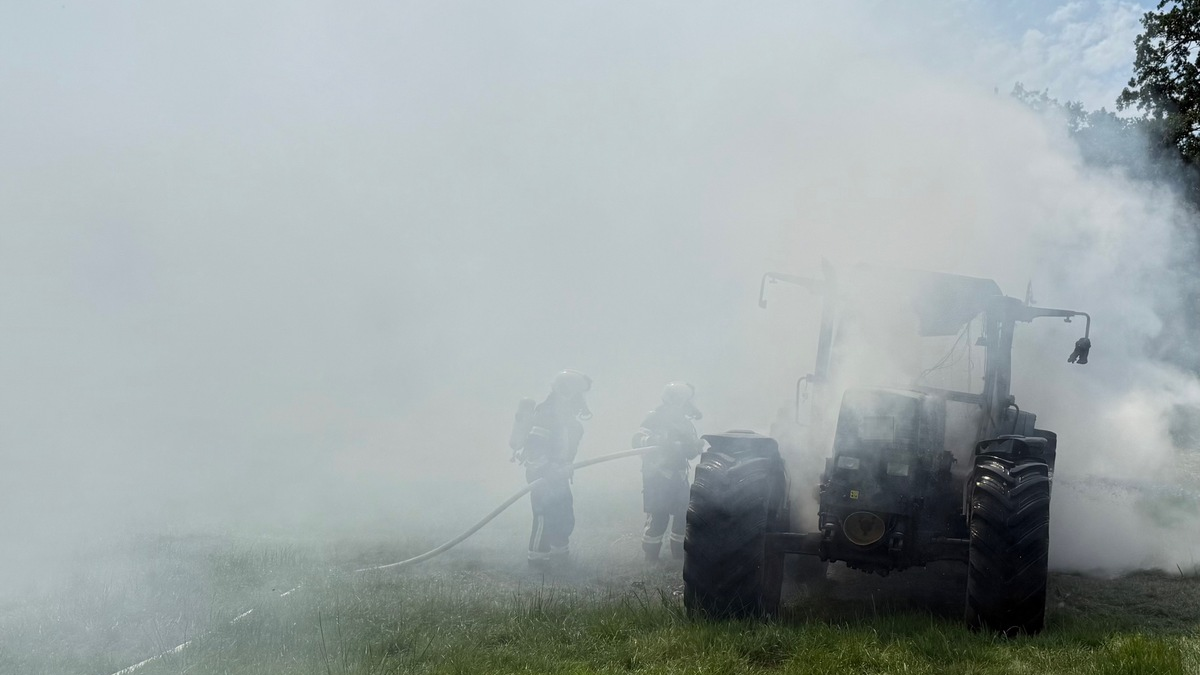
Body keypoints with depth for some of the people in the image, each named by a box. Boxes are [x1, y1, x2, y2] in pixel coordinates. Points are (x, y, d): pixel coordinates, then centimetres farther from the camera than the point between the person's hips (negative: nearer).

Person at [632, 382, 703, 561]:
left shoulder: (685, 422, 12)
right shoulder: (656, 418, -8)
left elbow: (690, 452, 13)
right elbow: (638, 439, -22)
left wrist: (696, 445, -9)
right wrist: (658, 440, -40)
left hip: (678, 478, 7)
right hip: (656, 478, -7)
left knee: (683, 516, 6)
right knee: (658, 519, -10)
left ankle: (680, 557, 19)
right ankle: (650, 559, 0)